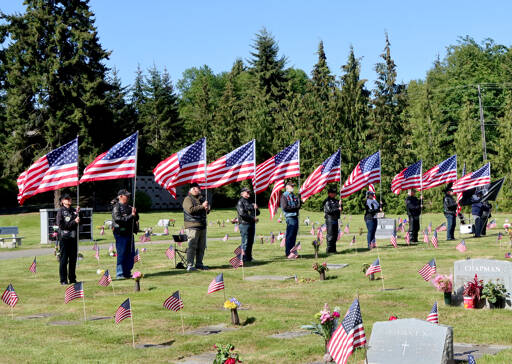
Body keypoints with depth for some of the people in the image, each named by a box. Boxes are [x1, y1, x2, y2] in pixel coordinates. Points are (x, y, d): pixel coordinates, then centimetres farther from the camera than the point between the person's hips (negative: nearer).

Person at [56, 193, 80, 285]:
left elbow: (77, 222, 12)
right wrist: (74, 222, -14)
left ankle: (72, 278, 16)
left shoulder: (73, 210, 13)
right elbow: (61, 225, -10)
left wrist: (77, 213, -2)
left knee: (73, 259, 8)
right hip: (64, 237, -5)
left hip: (73, 237, 5)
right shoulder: (61, 211, -2)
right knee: (64, 259, -2)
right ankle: (63, 280, 2)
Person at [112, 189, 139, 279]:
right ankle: (120, 274, -1)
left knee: (131, 254, 9)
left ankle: (127, 273, 18)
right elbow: (118, 219, -19)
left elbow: (136, 218, 19)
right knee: (121, 254, -6)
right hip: (121, 233, -8)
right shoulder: (116, 207, -6)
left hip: (129, 233, 8)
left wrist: (135, 213, -3)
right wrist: (131, 216, -18)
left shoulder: (128, 207, 19)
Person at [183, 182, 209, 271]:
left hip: (202, 226, 7)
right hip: (192, 226, -7)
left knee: (201, 247, 9)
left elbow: (207, 212, 30)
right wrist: (202, 206, -18)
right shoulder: (188, 199, -3)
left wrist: (207, 209, 6)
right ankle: (189, 265, -11)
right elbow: (191, 210, -19)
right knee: (192, 246, -12)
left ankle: (199, 264, 18)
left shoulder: (202, 198, 20)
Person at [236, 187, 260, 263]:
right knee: (245, 242, -8)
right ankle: (243, 258, -6)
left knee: (250, 242, 9)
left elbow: (257, 213, 21)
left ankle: (249, 257, 15)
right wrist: (253, 218, -15)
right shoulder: (240, 202, -3)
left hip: (252, 224, 8)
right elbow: (242, 213, -15)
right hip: (244, 224, -8)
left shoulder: (250, 202, 20)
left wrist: (256, 208, -1)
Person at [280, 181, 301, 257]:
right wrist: (294, 207, -10)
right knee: (289, 236, -7)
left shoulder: (294, 196, 20)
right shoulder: (284, 196, -5)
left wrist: (298, 203, -4)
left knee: (294, 236, 10)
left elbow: (298, 206, 17)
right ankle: (288, 253, -3)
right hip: (290, 217, -8)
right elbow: (284, 207, -14)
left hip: (296, 217, 8)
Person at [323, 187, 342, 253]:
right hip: (330, 220, -8)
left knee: (335, 235, 11)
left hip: (335, 220, 8)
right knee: (330, 235, -7)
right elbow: (329, 210, -18)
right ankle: (329, 250, -4)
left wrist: (340, 204, -1)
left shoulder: (335, 201, 16)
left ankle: (333, 249, 18)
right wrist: (338, 209, -13)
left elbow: (340, 208, 19)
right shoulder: (327, 201, -8)